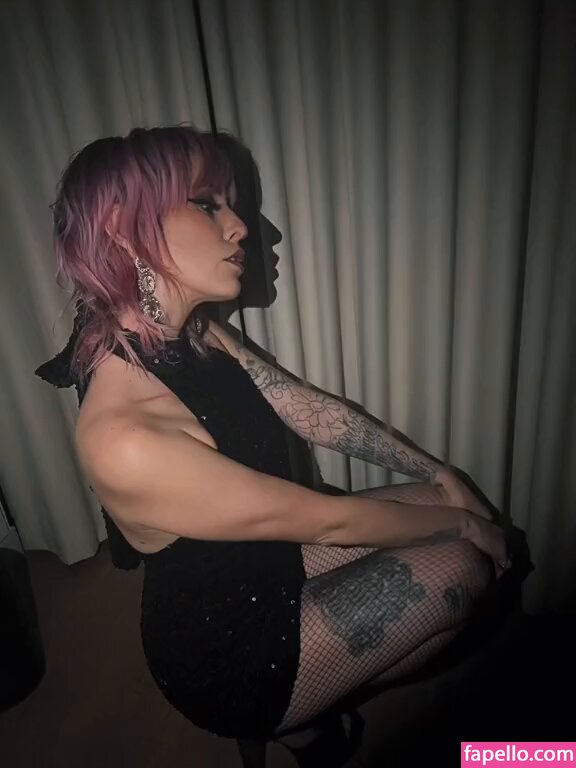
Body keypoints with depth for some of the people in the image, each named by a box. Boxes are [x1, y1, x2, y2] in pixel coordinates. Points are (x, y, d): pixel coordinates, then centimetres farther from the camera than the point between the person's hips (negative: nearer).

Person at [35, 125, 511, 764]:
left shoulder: (195, 336, -10)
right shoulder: (122, 439, -36)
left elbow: (312, 411, -3)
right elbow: (325, 520, -27)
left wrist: (438, 473, -4)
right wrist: (459, 521, -11)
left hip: (265, 563, 7)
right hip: (227, 648, -7)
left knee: (438, 502, 7)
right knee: (464, 564, -5)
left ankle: (331, 694, 24)